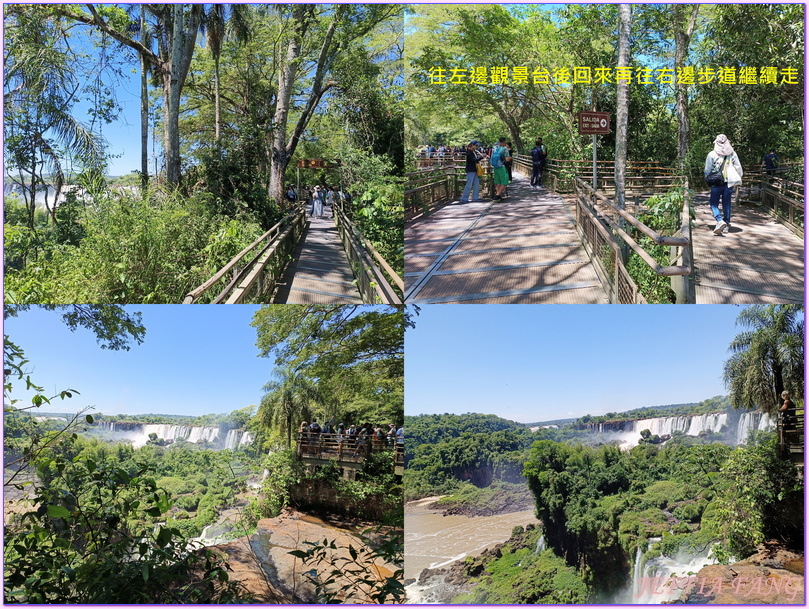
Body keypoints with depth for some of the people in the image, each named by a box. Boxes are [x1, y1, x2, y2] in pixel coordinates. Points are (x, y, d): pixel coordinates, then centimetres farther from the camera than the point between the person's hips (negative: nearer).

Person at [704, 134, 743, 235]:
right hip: (729, 183, 3)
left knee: (714, 204, 2)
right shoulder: (732, 154, 3)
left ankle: (719, 220, -22)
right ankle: (727, 225, 14)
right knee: (727, 204, 11)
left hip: (716, 184, -3)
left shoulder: (712, 154, -6)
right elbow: (739, 168, 7)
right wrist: (737, 179, 21)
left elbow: (707, 171, -1)